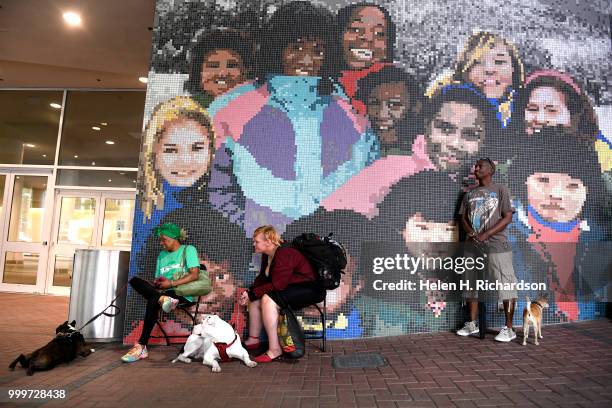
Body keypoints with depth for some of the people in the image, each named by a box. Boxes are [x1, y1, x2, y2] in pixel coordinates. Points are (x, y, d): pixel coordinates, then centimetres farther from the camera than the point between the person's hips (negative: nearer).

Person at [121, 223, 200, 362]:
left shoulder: (188, 250, 4)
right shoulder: (162, 255, 23)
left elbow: (195, 275, -8)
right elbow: (157, 279, 18)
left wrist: (171, 283, -12)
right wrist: (158, 284, -6)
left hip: (183, 294, -6)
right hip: (164, 292, 6)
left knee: (153, 301, -34)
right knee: (135, 280, -16)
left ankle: (142, 347, -31)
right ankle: (163, 299, -37)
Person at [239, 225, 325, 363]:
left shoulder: (284, 254, -24)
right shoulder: (267, 255, 7)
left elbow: (277, 285, -27)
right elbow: (262, 278, 12)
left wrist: (252, 293, -20)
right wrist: (249, 292, -6)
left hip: (309, 289, -10)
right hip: (290, 288, 10)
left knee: (268, 300, -28)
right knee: (255, 298, 3)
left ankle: (274, 350, -24)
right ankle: (253, 339, 12)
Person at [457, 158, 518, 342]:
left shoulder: (500, 190, 1)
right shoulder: (469, 194, 15)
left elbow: (507, 217, -6)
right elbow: (463, 217, 15)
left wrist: (485, 235, -15)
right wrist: (470, 233, -6)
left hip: (496, 245, -5)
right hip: (473, 245, 6)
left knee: (505, 284, -5)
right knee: (471, 284, 10)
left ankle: (509, 328, 3)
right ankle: (472, 324, 21)